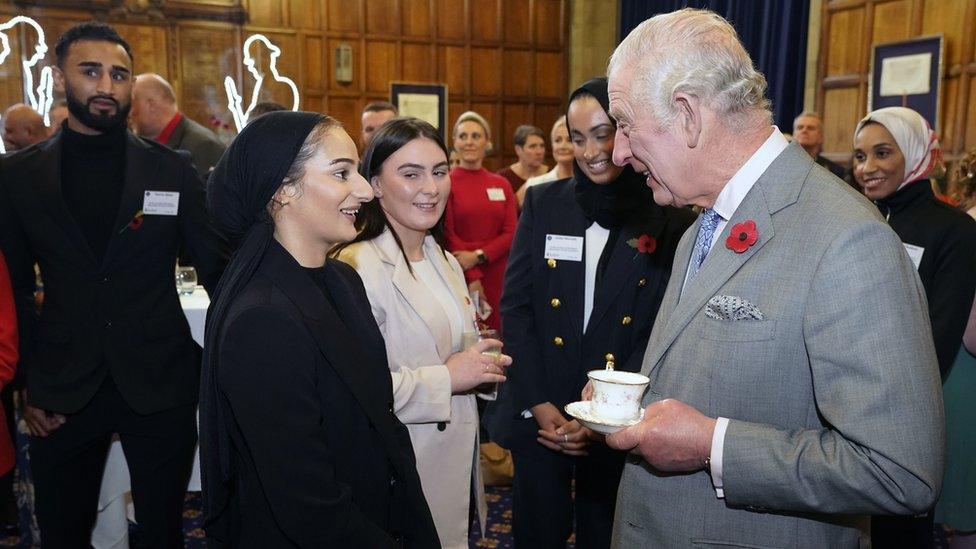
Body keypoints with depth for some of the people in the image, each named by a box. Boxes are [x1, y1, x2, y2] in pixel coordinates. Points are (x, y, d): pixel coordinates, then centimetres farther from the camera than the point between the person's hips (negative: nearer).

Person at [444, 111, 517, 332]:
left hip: (497, 275, 3)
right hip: (461, 277, -3)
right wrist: (472, 278, -9)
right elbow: (447, 234, -4)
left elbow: (511, 233, 4)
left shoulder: (501, 185, 10)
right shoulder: (446, 182, -2)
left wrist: (478, 256, -11)